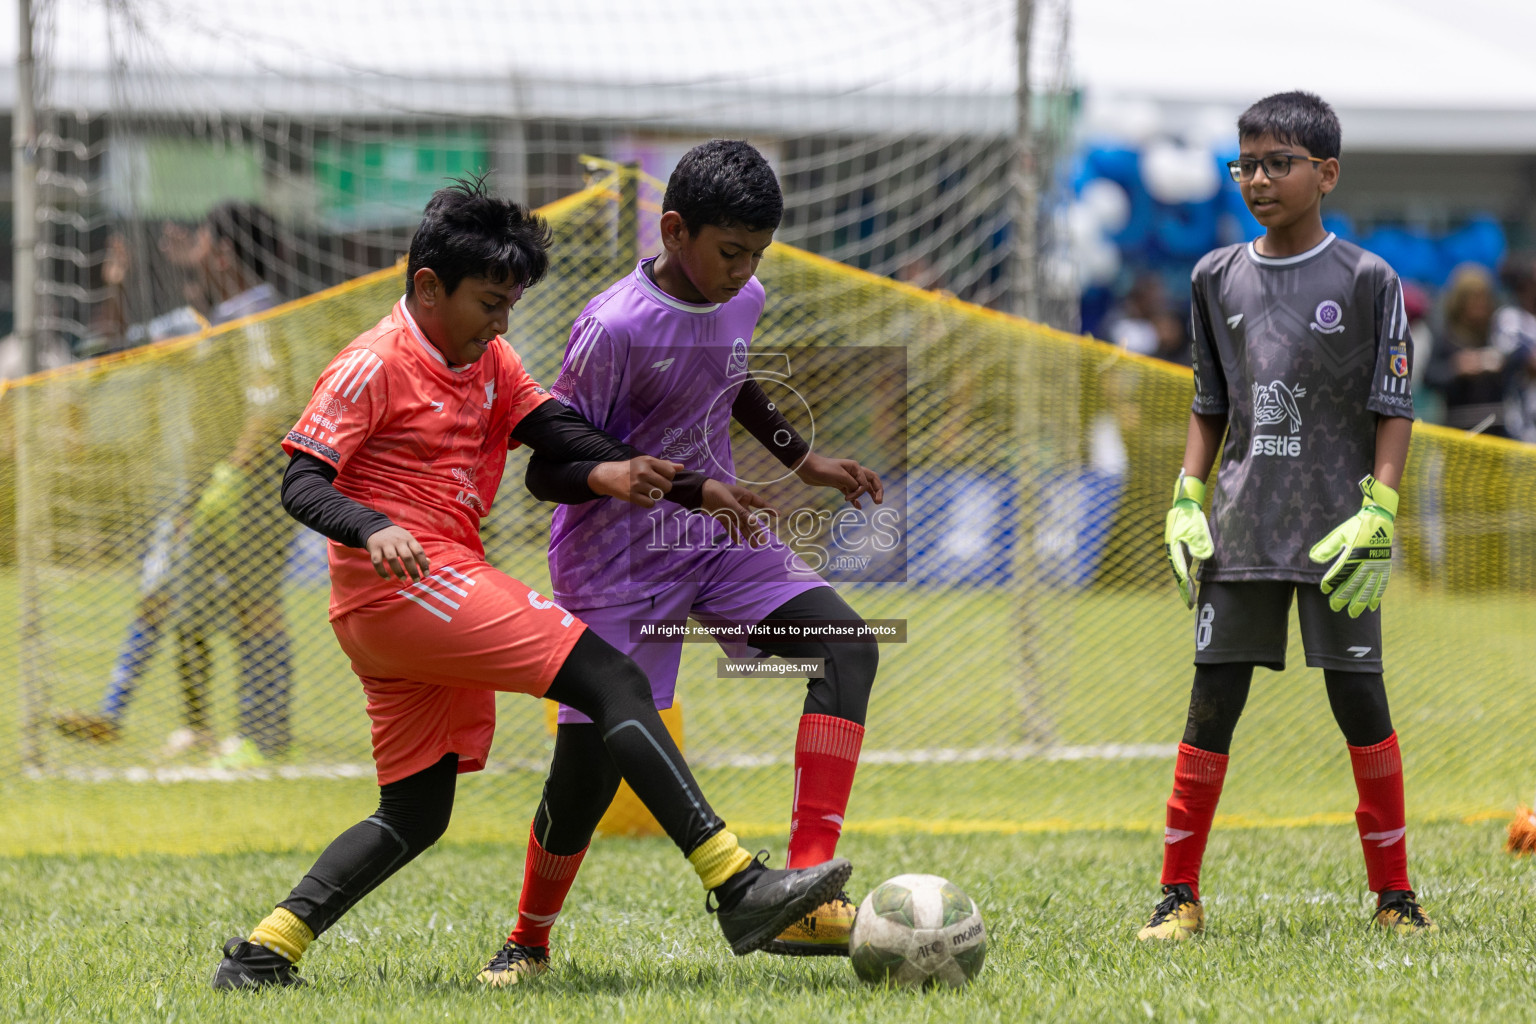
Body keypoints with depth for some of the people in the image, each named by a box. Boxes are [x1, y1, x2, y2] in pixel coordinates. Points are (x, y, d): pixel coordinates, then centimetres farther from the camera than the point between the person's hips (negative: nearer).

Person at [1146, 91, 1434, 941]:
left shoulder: (1367, 282, -2)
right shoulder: (1219, 279, 10)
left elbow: (1393, 410, -2)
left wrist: (1377, 514, -12)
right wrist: (1185, 503, 7)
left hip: (1336, 529, -3)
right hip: (1242, 527, 3)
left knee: (1360, 702, -2)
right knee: (1212, 703, 0)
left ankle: (1393, 894, 10)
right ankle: (1179, 894, 6)